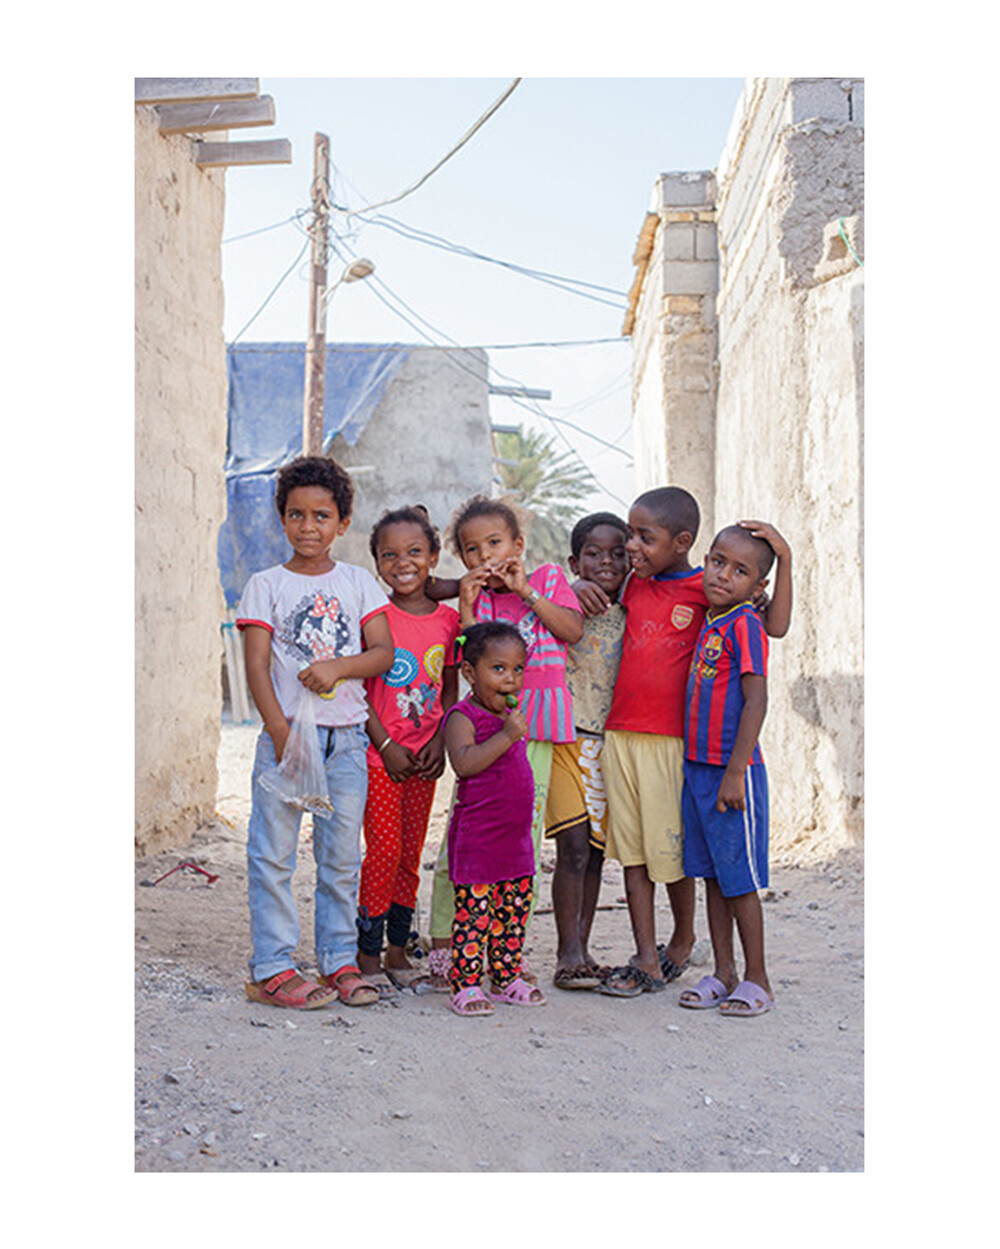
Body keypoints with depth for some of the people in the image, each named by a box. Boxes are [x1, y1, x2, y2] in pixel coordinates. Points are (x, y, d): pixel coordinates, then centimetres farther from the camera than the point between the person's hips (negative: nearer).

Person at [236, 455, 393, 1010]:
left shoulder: (357, 582, 9)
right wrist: (279, 730, -16)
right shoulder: (265, 585, 3)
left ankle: (339, 960, 17)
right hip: (286, 730, -2)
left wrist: (339, 667, -16)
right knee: (273, 852, -3)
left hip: (347, 735, 2)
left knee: (342, 855, 7)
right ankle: (271, 968, 5)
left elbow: (384, 651, 3)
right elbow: (257, 665, -4)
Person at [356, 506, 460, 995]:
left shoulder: (448, 619, 5)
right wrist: (387, 745, -12)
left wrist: (439, 740, -2)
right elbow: (357, 690, -7)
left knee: (411, 855, 10)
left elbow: (451, 687, 12)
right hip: (379, 754, -4)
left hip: (424, 758, 4)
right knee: (384, 851, -6)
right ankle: (368, 955, 6)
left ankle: (398, 952, 21)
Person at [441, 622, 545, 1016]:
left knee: (514, 909, 13)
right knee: (474, 909, -5)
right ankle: (464, 985, 3)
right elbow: (464, 762, -27)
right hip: (476, 835, -8)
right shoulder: (462, 716, -11)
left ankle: (507, 977, 25)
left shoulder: (511, 715, 13)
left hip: (515, 835, 8)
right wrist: (507, 736, -28)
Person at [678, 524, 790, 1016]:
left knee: (739, 878, 0)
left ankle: (757, 981, 11)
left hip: (733, 771, -8)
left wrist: (734, 773, -20)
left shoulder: (745, 625, -13)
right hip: (697, 767, 8)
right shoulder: (709, 623, 11)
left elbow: (756, 702, -18)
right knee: (712, 875, 12)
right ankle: (722, 973, 22)